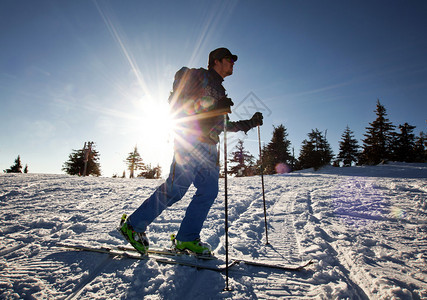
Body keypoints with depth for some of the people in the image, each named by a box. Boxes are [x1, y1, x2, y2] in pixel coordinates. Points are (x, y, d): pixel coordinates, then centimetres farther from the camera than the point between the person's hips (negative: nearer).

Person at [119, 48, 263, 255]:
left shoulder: (220, 91, 28)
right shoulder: (198, 75, 5)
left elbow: (223, 124, 29)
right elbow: (176, 102, -8)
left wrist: (250, 123, 25)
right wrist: (212, 106, -17)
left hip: (209, 146, 9)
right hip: (190, 140, -9)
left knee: (209, 190, 0)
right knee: (176, 188, -12)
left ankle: (187, 239, 9)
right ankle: (133, 225, 4)